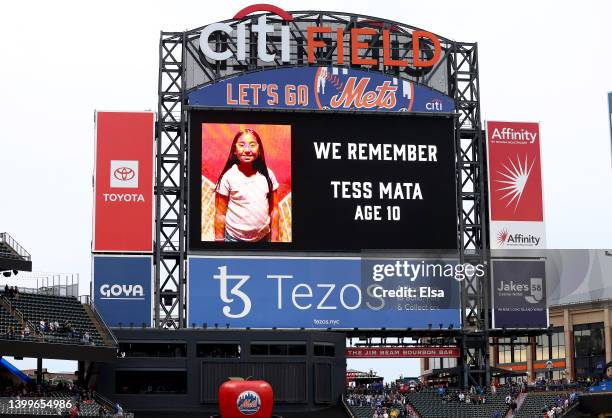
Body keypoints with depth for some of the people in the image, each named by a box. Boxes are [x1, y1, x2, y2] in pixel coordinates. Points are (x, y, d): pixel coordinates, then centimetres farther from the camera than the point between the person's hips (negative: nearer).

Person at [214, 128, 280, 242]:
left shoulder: (267, 174, -2)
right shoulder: (228, 177, -11)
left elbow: (273, 209, 3)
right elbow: (220, 214, -6)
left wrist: (274, 239, 3)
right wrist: (219, 240, -6)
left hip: (264, 237, 3)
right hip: (234, 238, -3)